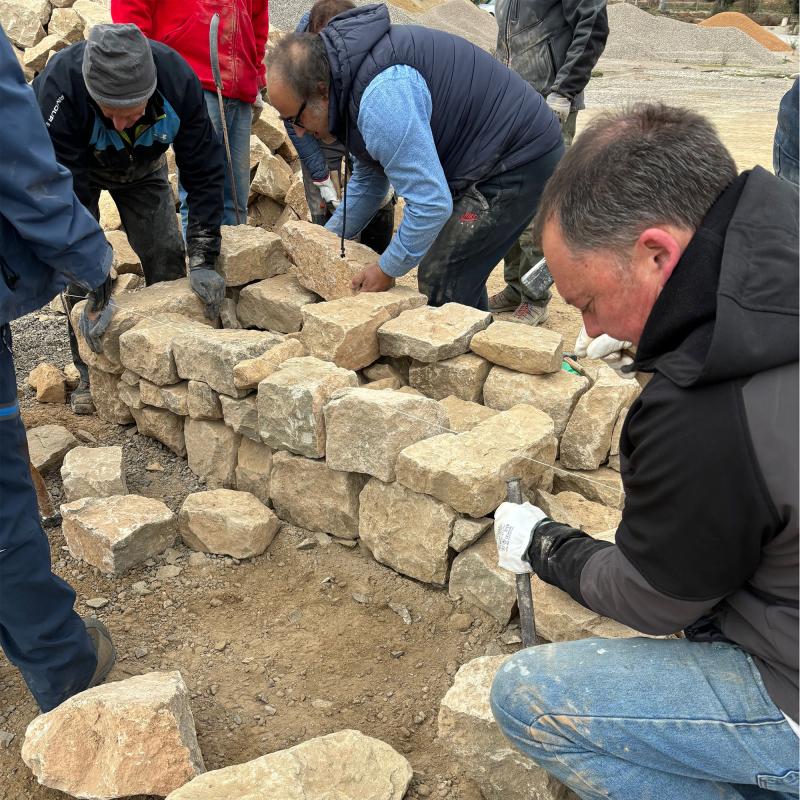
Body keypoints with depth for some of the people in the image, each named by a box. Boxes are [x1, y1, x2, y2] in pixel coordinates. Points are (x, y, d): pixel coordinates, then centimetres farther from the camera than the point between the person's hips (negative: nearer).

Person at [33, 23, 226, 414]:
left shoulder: (178, 81, -36)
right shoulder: (58, 87, -42)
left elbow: (204, 172, -27)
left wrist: (202, 260, -33)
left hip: (143, 167, 2)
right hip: (74, 166, -2)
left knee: (167, 258, -5)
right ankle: (91, 375, 3)